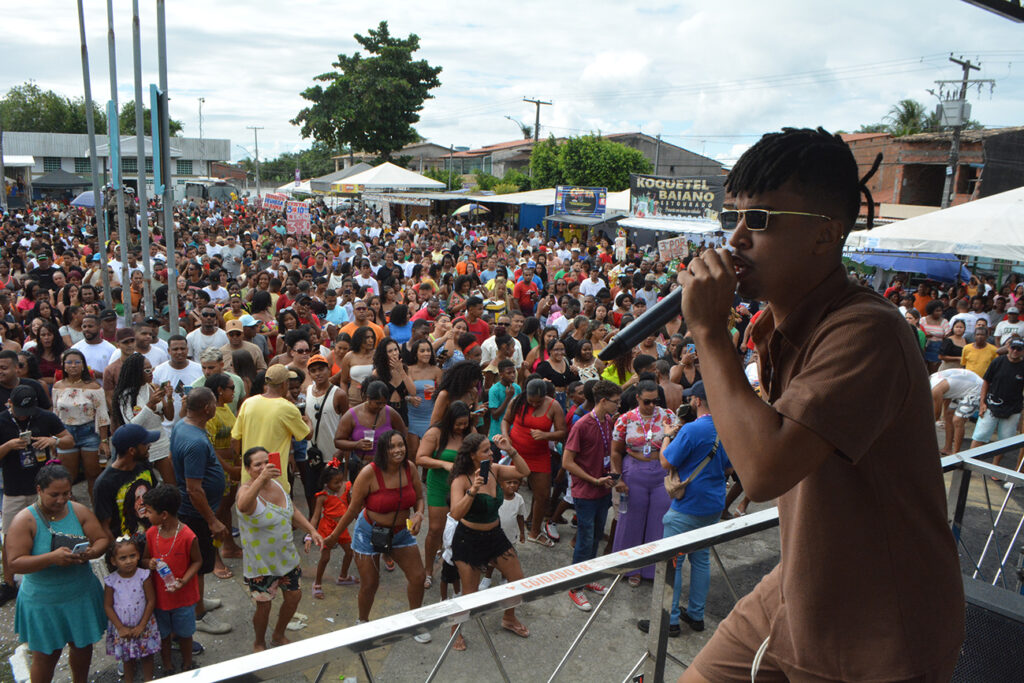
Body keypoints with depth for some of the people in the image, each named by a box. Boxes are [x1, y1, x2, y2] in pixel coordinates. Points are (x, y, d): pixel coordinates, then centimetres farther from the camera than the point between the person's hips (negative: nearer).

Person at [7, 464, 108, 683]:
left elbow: (102, 539, -3)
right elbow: (16, 563, -19)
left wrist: (91, 553, -25)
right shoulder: (24, 521, -14)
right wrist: (52, 558, -33)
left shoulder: (79, 511, -4)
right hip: (43, 602, -3)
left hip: (82, 596, 4)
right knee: (45, 656, 9)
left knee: (82, 646, 19)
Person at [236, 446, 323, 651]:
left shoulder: (276, 484, 0)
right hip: (261, 563, -7)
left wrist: (311, 530, 3)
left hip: (286, 556, 7)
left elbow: (293, 511, 14)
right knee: (264, 606, 8)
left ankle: (279, 635, 44)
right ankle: (259, 643, 37)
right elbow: (243, 506, -51)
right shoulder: (247, 490, -24)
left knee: (294, 596, 18)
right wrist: (261, 479, -64)